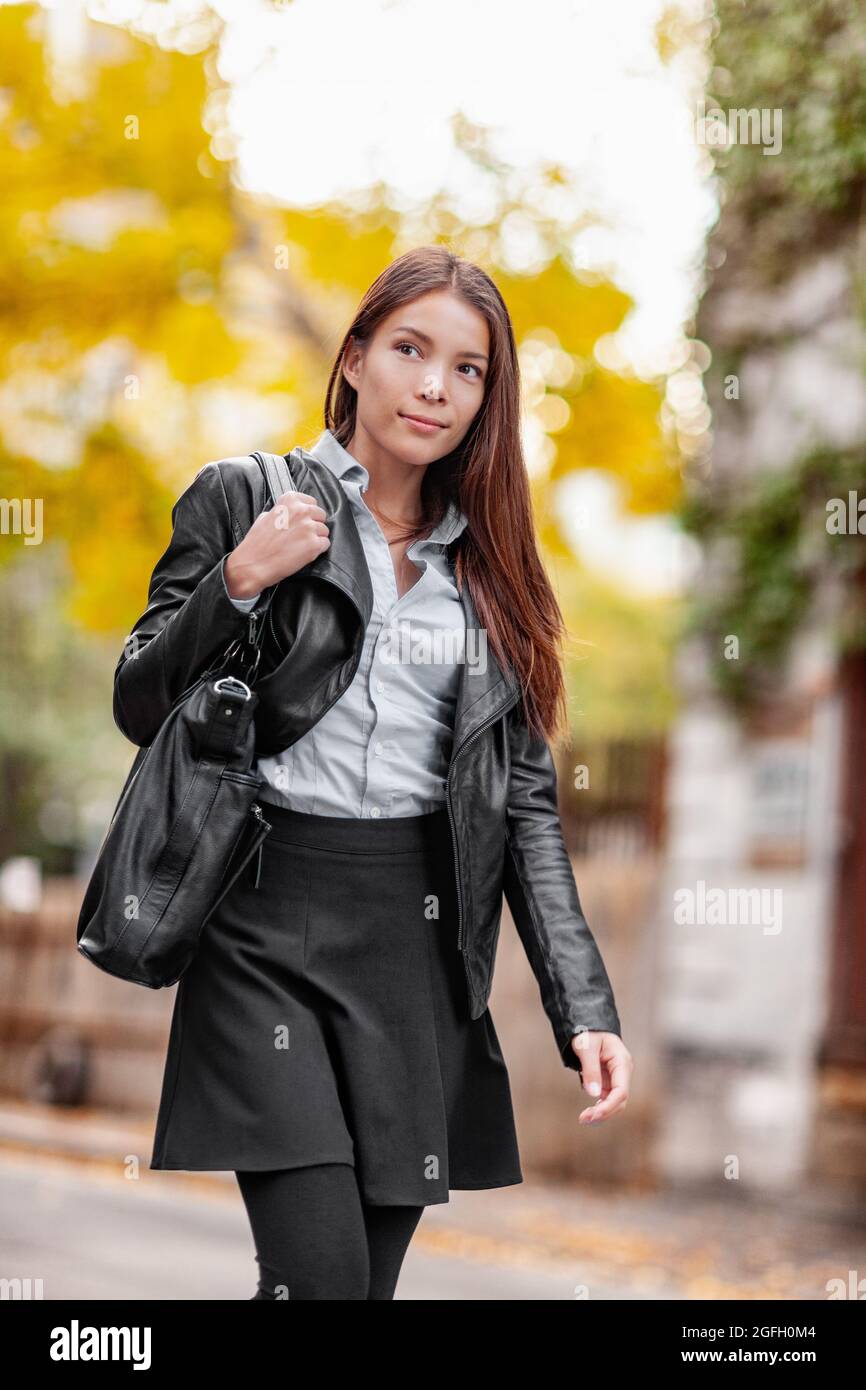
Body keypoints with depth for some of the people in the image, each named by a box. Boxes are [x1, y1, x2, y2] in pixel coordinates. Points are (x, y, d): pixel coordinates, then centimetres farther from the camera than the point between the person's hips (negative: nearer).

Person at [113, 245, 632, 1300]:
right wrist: (238, 581, -13)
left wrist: (585, 1007, 1)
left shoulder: (488, 561, 13)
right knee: (321, 1276, -15)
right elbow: (139, 707, 3)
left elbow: (526, 797, 10)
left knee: (373, 1275, 7)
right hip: (267, 927, -4)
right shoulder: (244, 499, 2)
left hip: (422, 937, 4)